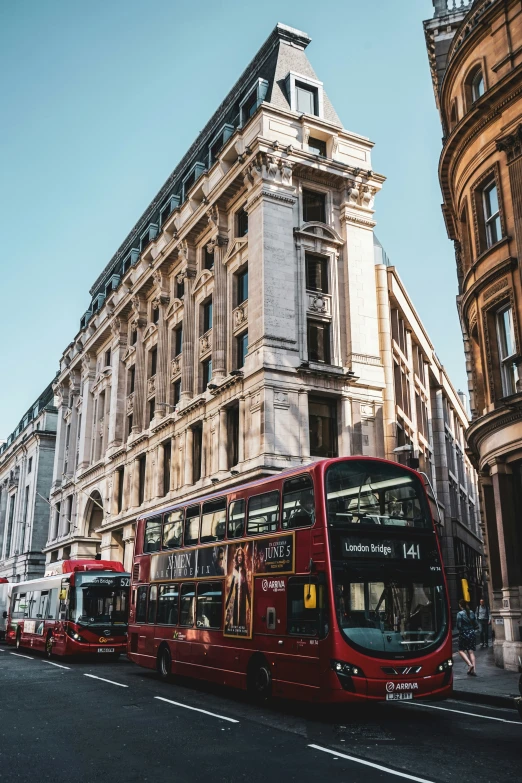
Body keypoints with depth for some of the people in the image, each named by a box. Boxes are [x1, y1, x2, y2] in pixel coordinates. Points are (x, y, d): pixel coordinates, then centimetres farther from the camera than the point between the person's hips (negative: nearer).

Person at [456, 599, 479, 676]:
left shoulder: (460, 614, -13)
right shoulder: (472, 613, 3)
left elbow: (458, 625, -14)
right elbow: (475, 624, 7)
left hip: (463, 634, -5)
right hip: (472, 633, 5)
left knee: (461, 651, 7)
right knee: (471, 652, 8)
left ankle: (470, 664, -13)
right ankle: (473, 670, 3)